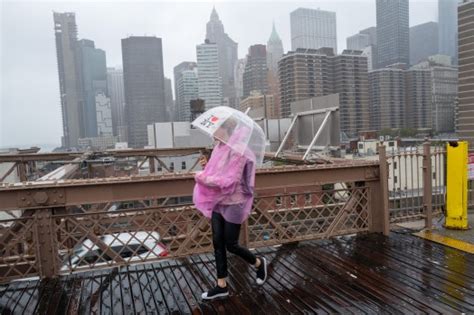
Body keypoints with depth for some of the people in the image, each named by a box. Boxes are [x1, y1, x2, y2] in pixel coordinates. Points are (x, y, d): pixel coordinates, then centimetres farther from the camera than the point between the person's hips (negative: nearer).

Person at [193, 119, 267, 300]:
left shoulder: (238, 151, -20)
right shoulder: (220, 147, 5)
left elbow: (230, 181, -25)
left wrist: (203, 178, -24)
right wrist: (207, 166, -3)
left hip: (233, 204, -8)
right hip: (218, 202, 8)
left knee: (231, 245, 3)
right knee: (217, 243, 8)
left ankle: (259, 263, 32)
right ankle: (222, 286, 21)